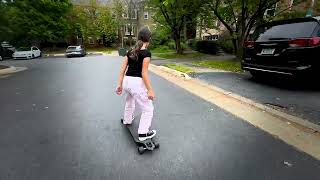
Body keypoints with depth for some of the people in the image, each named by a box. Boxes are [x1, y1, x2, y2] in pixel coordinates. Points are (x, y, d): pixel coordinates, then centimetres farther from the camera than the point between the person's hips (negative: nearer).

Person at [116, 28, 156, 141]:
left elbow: (122, 69, 8)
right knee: (148, 109, 9)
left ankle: (127, 120, 57)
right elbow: (144, 73, -16)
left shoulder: (130, 51, 11)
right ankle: (143, 134, 15)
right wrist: (150, 90, -12)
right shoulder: (146, 53, -10)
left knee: (129, 102, 35)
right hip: (137, 83, -8)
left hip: (126, 81, 8)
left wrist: (120, 85, 13)